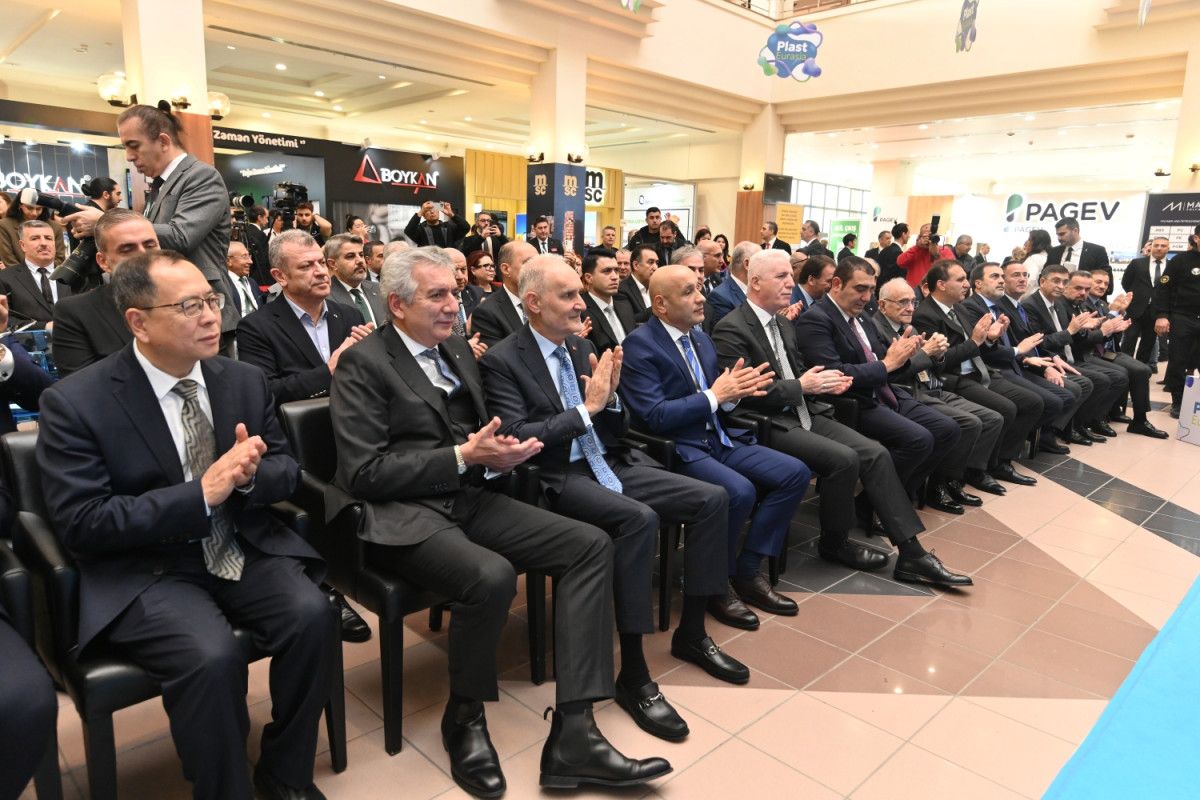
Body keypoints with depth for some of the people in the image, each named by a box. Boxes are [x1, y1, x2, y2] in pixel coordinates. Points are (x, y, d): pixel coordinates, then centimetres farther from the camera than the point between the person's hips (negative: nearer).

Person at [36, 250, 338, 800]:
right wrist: (201, 494, -25)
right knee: (212, 656, -30)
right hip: (144, 571, -4)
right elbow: (81, 524, -14)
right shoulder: (74, 403, -10)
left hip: (243, 549, 4)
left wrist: (250, 475, -17)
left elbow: (286, 470, 8)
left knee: (313, 615, -22)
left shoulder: (245, 380, 3)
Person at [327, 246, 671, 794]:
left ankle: (573, 734, -13)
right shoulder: (363, 365, -6)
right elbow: (364, 472, -14)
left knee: (591, 545, -11)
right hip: (403, 513, -7)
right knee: (492, 575, -35)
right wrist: (463, 456, -18)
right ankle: (464, 717, -4)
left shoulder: (456, 349, 15)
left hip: (468, 498, 7)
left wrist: (496, 452, -2)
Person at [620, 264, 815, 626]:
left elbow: (717, 403, 15)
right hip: (677, 449, -8)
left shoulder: (701, 338, 14)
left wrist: (734, 391, -9)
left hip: (719, 440, 9)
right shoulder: (639, 345, -12)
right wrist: (714, 396, -18)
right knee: (740, 491, -31)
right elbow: (653, 416, -21)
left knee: (795, 473, -3)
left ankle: (747, 570, 5)